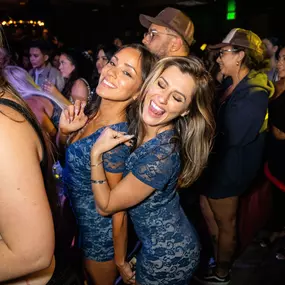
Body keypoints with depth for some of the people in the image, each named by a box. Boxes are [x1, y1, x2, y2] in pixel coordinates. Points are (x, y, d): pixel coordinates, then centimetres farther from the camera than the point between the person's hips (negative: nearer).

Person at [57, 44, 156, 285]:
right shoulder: (93, 110, -11)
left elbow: (118, 211, -23)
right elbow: (63, 148, 7)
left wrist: (120, 262, -10)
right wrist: (64, 130, -16)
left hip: (99, 232, -7)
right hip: (78, 219, 7)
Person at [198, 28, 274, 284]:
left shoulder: (253, 95, -25)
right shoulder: (231, 84, 3)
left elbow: (230, 135, -28)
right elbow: (216, 120, 4)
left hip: (229, 167, -9)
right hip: (219, 162, 9)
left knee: (225, 223, 11)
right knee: (207, 209, 24)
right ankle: (218, 257, 47)